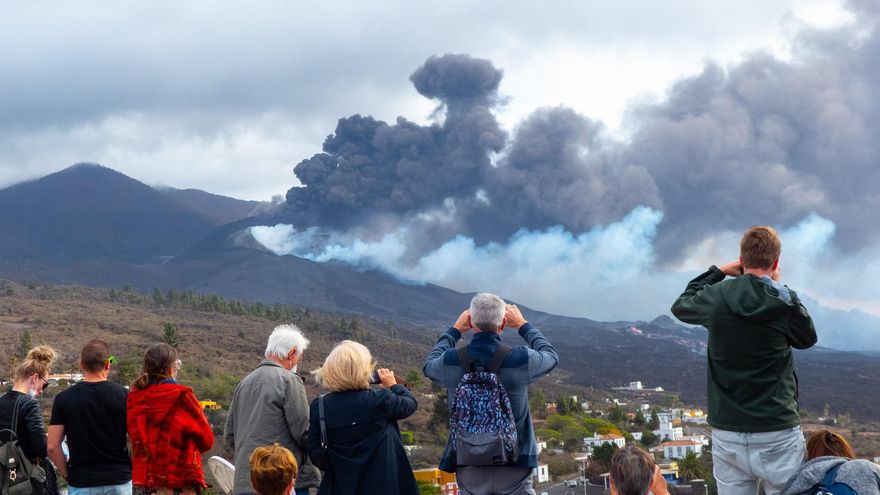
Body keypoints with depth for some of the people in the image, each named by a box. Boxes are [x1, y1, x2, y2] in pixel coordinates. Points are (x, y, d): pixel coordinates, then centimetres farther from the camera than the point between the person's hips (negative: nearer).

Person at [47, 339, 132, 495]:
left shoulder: (64, 398, -2)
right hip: (119, 480, 0)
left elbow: (53, 446, -4)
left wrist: (68, 475, 7)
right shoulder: (123, 395, -5)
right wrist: (129, 468, 9)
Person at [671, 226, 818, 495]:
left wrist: (717, 272, 22)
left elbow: (680, 306, 21)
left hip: (727, 434, 3)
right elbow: (808, 338, 13)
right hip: (778, 434, -3)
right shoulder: (784, 302, -8)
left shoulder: (716, 296, -1)